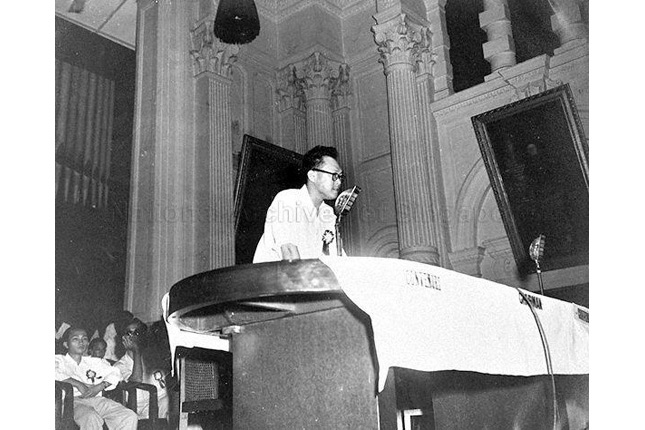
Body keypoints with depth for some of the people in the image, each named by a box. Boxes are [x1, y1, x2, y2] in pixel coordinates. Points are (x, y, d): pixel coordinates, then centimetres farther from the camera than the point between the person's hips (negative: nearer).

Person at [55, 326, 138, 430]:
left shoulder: (94, 361, 27)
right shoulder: (60, 360, 15)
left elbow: (114, 373, 16)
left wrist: (100, 386, -4)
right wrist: (77, 384, -13)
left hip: (96, 398, 5)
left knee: (130, 417, -19)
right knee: (92, 418, -39)